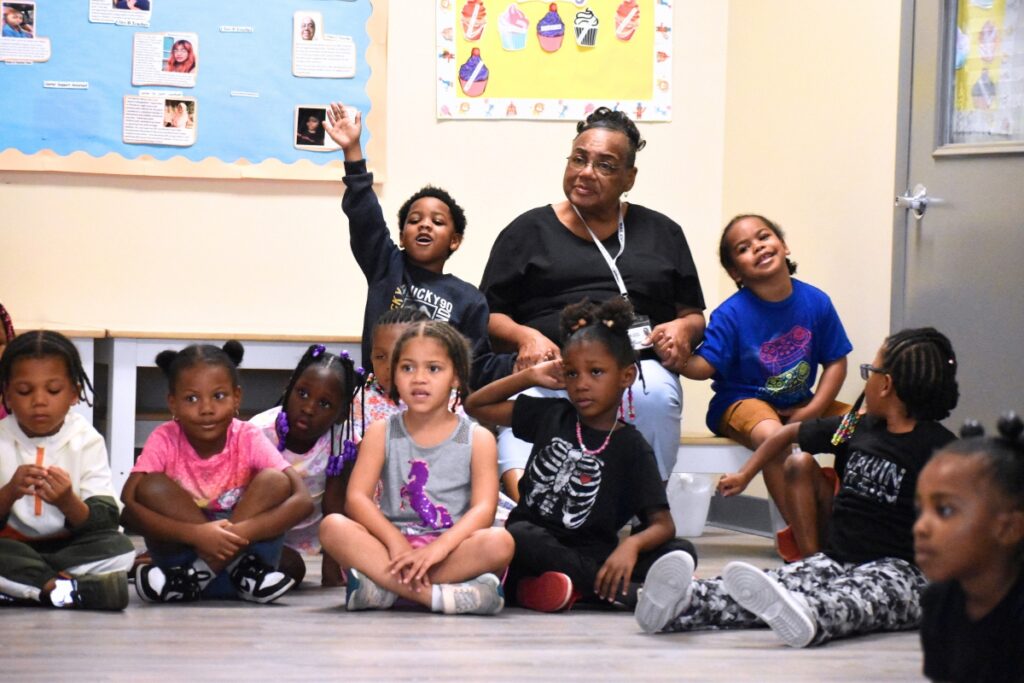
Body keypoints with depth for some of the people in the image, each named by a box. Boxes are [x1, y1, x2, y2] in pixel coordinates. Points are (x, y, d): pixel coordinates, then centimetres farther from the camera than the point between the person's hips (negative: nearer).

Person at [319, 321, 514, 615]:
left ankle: (382, 589, -31)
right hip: (390, 547, 1)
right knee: (333, 527, -27)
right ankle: (438, 596, -36)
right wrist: (396, 542, -22)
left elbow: (483, 509, -8)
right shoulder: (381, 433, 9)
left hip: (451, 549, -1)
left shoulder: (477, 439, 6)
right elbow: (357, 498, -4)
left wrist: (437, 549, -26)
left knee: (499, 541, -32)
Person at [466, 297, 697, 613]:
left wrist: (632, 545, -27)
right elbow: (476, 406, 20)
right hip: (535, 549, 1)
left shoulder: (631, 447, 2)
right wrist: (529, 376, 10)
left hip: (591, 558, -1)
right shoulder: (551, 416, 11)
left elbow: (663, 525, -5)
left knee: (682, 552, -23)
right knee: (520, 534, -36)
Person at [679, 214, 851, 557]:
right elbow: (705, 366, -18)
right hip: (742, 401, -4)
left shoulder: (815, 302, -4)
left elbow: (835, 362, 2)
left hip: (799, 404, 5)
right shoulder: (730, 314, -13)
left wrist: (812, 411, -10)